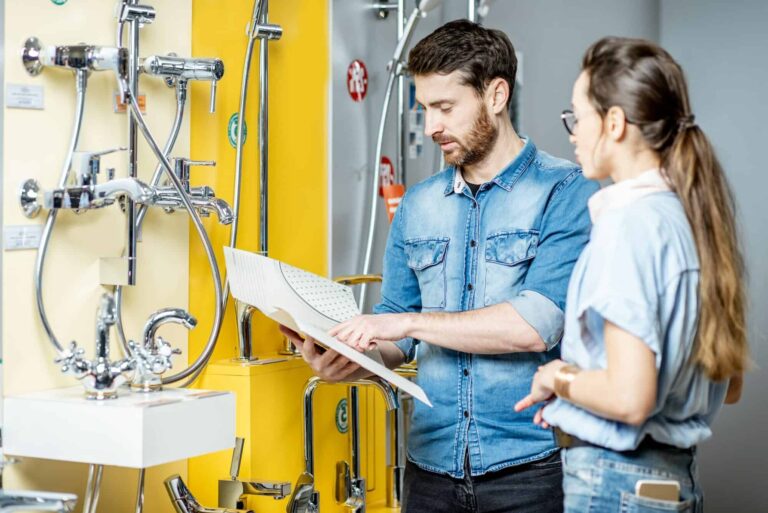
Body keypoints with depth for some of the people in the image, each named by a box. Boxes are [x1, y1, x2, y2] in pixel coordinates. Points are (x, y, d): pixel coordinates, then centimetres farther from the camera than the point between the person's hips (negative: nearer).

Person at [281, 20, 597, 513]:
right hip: (432, 463, 5)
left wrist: (410, 322, -14)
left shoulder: (566, 193, -8)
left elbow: (537, 326, -19)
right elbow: (397, 337, 12)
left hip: (531, 464, -4)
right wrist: (353, 360, -9)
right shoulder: (418, 205, 9)